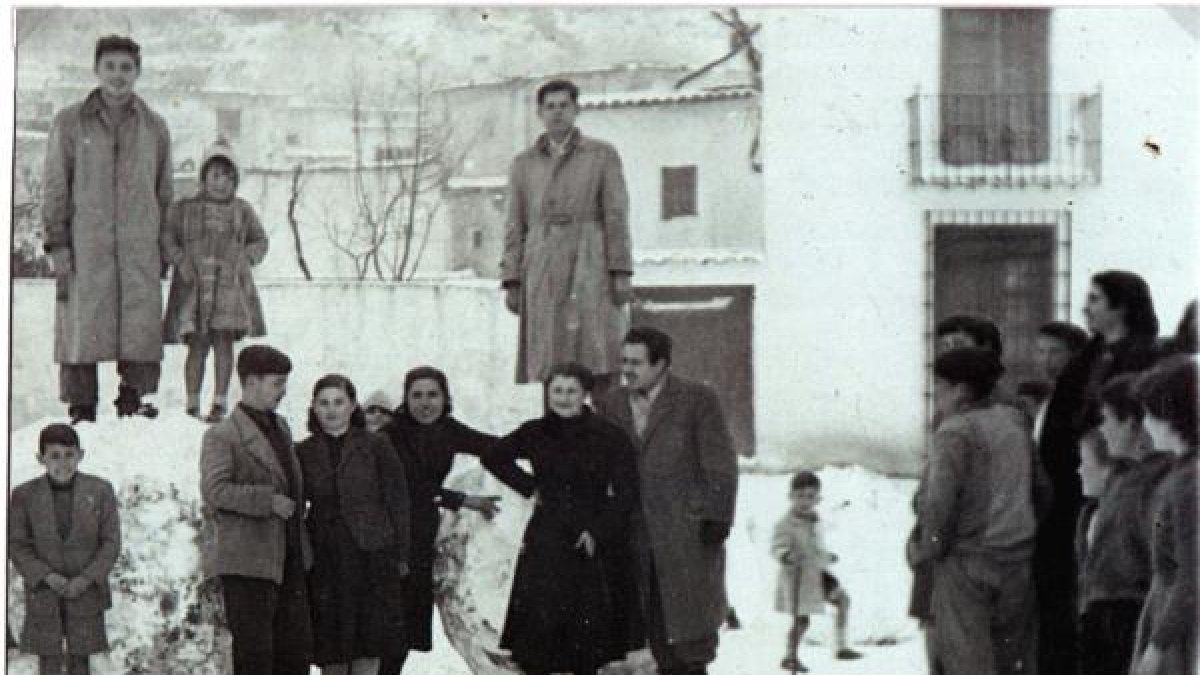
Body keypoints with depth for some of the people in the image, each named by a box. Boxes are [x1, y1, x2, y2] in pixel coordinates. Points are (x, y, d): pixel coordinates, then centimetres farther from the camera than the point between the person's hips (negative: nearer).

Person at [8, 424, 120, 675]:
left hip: (85, 593, 0)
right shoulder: (24, 495, -6)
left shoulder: (100, 491, -6)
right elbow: (17, 545, -2)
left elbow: (111, 542, -3)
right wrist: (47, 577, -15)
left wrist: (86, 579, -14)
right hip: (43, 595, 0)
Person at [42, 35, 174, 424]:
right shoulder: (70, 123, 6)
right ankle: (81, 408, -3)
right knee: (83, 326, -6)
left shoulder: (154, 128, 13)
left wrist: (166, 248, 12)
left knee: (141, 326, -6)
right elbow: (54, 188, 4)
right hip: (86, 247, -2)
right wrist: (58, 247, -4)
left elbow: (164, 191, 17)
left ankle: (133, 401, 0)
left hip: (140, 248, 2)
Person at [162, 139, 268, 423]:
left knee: (224, 341, -5)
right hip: (194, 284, -1)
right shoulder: (184, 208, 6)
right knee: (198, 345, -3)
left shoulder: (242, 210, 11)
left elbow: (259, 240, 20)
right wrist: (180, 260, -10)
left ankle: (220, 402, 1)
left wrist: (246, 258, 1)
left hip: (229, 283, 1)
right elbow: (166, 238, 6)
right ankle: (192, 404, 3)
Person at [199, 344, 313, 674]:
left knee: (297, 647, 7)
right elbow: (214, 489, -20)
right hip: (245, 562, -8)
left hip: (288, 560, 8)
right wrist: (269, 501, -21)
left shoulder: (281, 427, 17)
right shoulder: (222, 436, -8)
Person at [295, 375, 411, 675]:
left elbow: (397, 501, 1)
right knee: (331, 649, 5)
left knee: (368, 646, -3)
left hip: (370, 557, -2)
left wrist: (401, 556, -2)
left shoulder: (375, 446, 0)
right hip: (326, 557, 2)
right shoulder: (304, 453, 6)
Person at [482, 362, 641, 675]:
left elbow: (625, 493, -1)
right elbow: (494, 458, 22)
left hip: (592, 545, -1)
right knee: (539, 623, -7)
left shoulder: (608, 436, -2)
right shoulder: (534, 434, 5)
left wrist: (598, 531, -10)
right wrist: (528, 487, 10)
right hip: (546, 544, 1)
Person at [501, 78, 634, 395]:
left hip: (589, 265, -2)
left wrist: (622, 273, -7)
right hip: (542, 271, 2)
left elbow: (617, 216, 2)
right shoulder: (523, 164, 14)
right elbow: (515, 226, 12)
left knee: (599, 366, -11)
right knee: (550, 367, -3)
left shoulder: (602, 155, 7)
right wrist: (512, 282, 4)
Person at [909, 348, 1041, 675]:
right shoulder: (1014, 421, 10)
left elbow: (940, 499, -20)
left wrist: (927, 547, -7)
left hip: (965, 562, -7)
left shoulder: (955, 431, -11)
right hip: (1017, 559, 7)